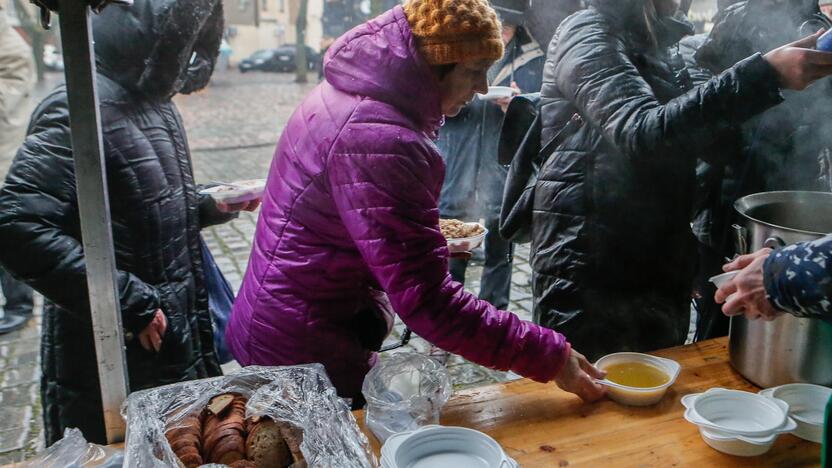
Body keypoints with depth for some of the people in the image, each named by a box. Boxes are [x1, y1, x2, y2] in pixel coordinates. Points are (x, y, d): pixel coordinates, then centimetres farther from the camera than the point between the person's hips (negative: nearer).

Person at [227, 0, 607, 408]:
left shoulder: (350, 93, 3)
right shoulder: (377, 140, -28)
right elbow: (426, 301, -29)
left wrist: (429, 233, 9)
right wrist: (549, 356, -23)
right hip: (306, 357, -10)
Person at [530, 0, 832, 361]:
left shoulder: (661, 44, 13)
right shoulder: (588, 32, -10)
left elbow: (709, 138, 11)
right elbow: (644, 132, -25)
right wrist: (766, 74, -29)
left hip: (660, 256, 8)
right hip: (587, 259, -8)